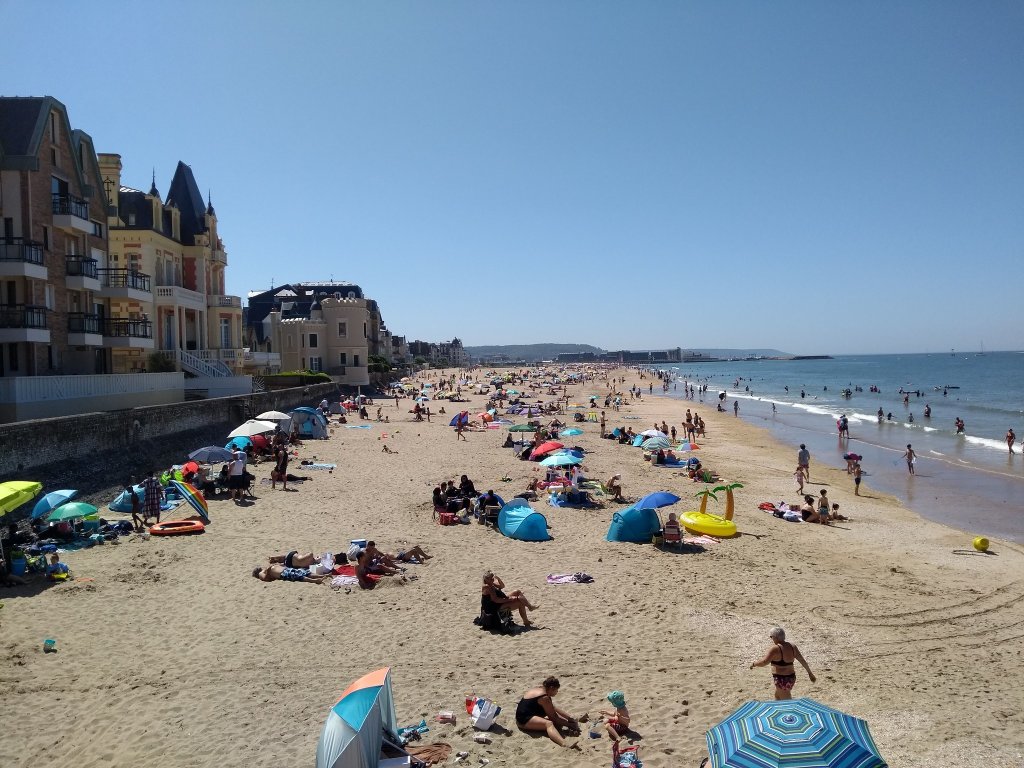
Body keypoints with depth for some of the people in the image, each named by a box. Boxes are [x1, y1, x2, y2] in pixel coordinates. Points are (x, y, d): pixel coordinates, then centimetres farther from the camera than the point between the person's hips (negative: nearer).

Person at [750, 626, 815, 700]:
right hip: (791, 678, 9)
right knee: (777, 697, 28)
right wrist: (810, 673, 19)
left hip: (782, 680, -8)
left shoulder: (775, 649, -19)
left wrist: (754, 664, -8)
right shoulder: (792, 647, 3)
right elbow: (802, 661, 8)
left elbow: (764, 662, -25)